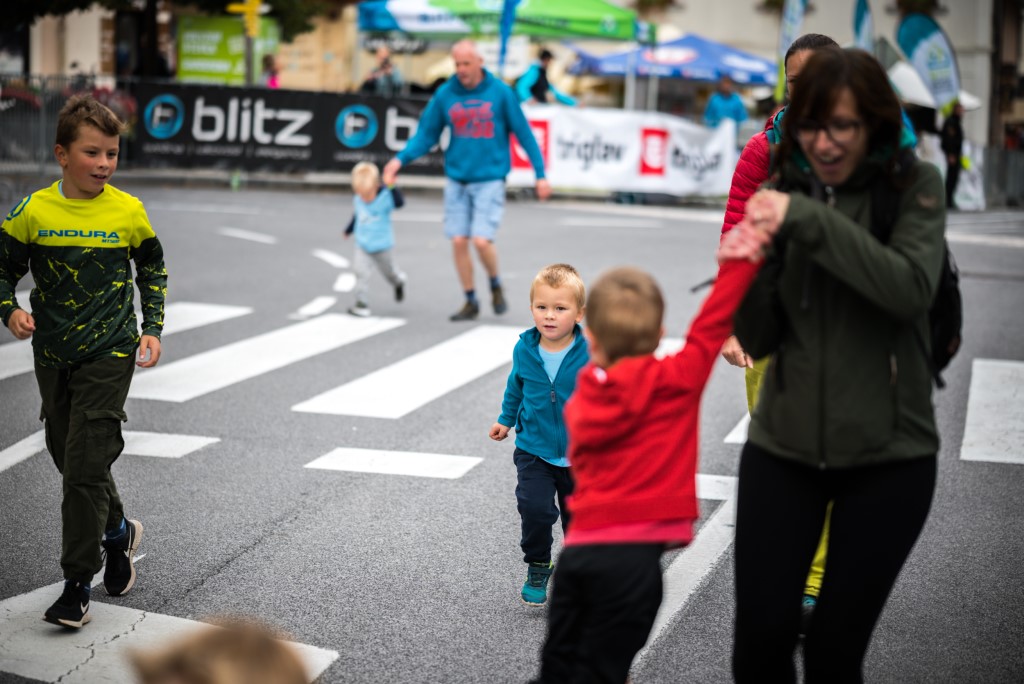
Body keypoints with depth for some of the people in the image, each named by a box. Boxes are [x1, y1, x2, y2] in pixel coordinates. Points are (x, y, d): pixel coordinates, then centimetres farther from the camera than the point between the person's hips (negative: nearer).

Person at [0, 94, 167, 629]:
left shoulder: (128, 212, -5)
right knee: (70, 460, 16)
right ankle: (118, 532, 43)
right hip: (53, 355, 3)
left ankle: (77, 585, 0)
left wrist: (152, 329, 2)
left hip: (109, 353, -3)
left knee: (86, 468, -8)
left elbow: (153, 270, 11)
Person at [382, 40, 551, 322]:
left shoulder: (500, 92, -5)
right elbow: (426, 135, 5)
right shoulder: (445, 94, 1)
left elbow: (523, 133, -1)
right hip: (457, 180, 3)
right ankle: (471, 302, 18)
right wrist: (400, 159, -11)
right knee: (458, 241, 1)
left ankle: (496, 286, 16)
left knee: (482, 241, -14)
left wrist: (541, 174, -2)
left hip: (490, 179, -3)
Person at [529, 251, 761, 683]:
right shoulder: (675, 382, -6)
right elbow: (711, 326, -7)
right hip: (633, 555, -4)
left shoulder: (583, 399, 9)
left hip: (581, 547, 5)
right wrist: (739, 264, -6)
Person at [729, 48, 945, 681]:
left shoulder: (913, 188, -4)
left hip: (888, 456, -2)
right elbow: (760, 340, 3)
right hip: (782, 446, 3)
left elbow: (912, 290, -22)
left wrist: (809, 220, -26)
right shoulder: (787, 193, 4)